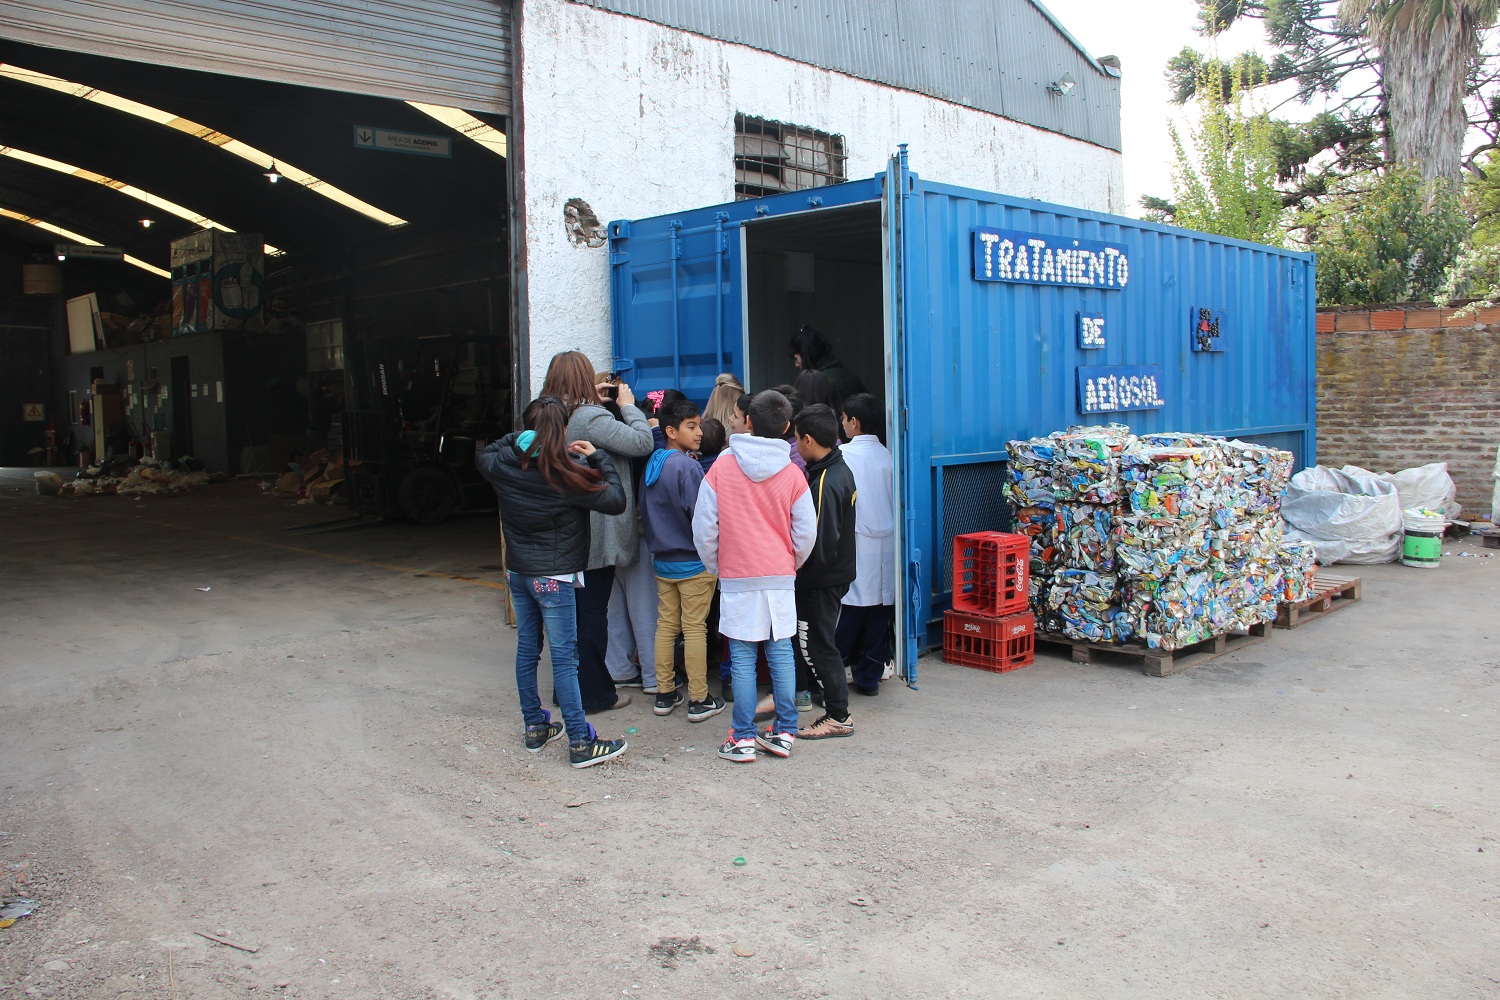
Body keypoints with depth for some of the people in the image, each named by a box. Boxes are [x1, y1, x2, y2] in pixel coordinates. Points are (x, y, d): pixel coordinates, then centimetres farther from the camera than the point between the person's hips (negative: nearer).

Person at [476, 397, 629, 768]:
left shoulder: (504, 463, -3)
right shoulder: (567, 474, -19)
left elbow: (483, 456, 21)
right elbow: (615, 500, -15)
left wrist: (515, 439, 14)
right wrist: (599, 458, -4)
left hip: (517, 571, 6)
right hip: (554, 576, -6)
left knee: (526, 649, 16)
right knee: (564, 656, -3)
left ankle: (535, 727, 27)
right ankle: (580, 743, 1)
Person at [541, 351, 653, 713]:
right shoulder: (591, 418, -19)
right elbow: (642, 442, -21)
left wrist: (595, 400, 13)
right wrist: (628, 404, -6)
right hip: (595, 531, -8)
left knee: (573, 608, 17)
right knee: (593, 611, 2)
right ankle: (595, 692, 12)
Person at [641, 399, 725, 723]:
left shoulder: (652, 464, 6)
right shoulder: (687, 467, -19)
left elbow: (644, 511, 13)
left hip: (662, 560, 7)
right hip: (694, 562, -7)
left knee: (666, 625, 13)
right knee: (695, 629, 0)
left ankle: (665, 694, 21)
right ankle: (699, 700, 7)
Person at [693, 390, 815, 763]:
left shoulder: (722, 467, -5)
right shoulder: (792, 474, -2)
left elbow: (704, 527, -3)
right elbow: (806, 533, 3)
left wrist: (715, 567, 12)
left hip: (737, 578, -2)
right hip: (781, 578, 2)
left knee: (742, 658, 3)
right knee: (781, 653, 9)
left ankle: (744, 738, 7)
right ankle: (784, 733, 14)